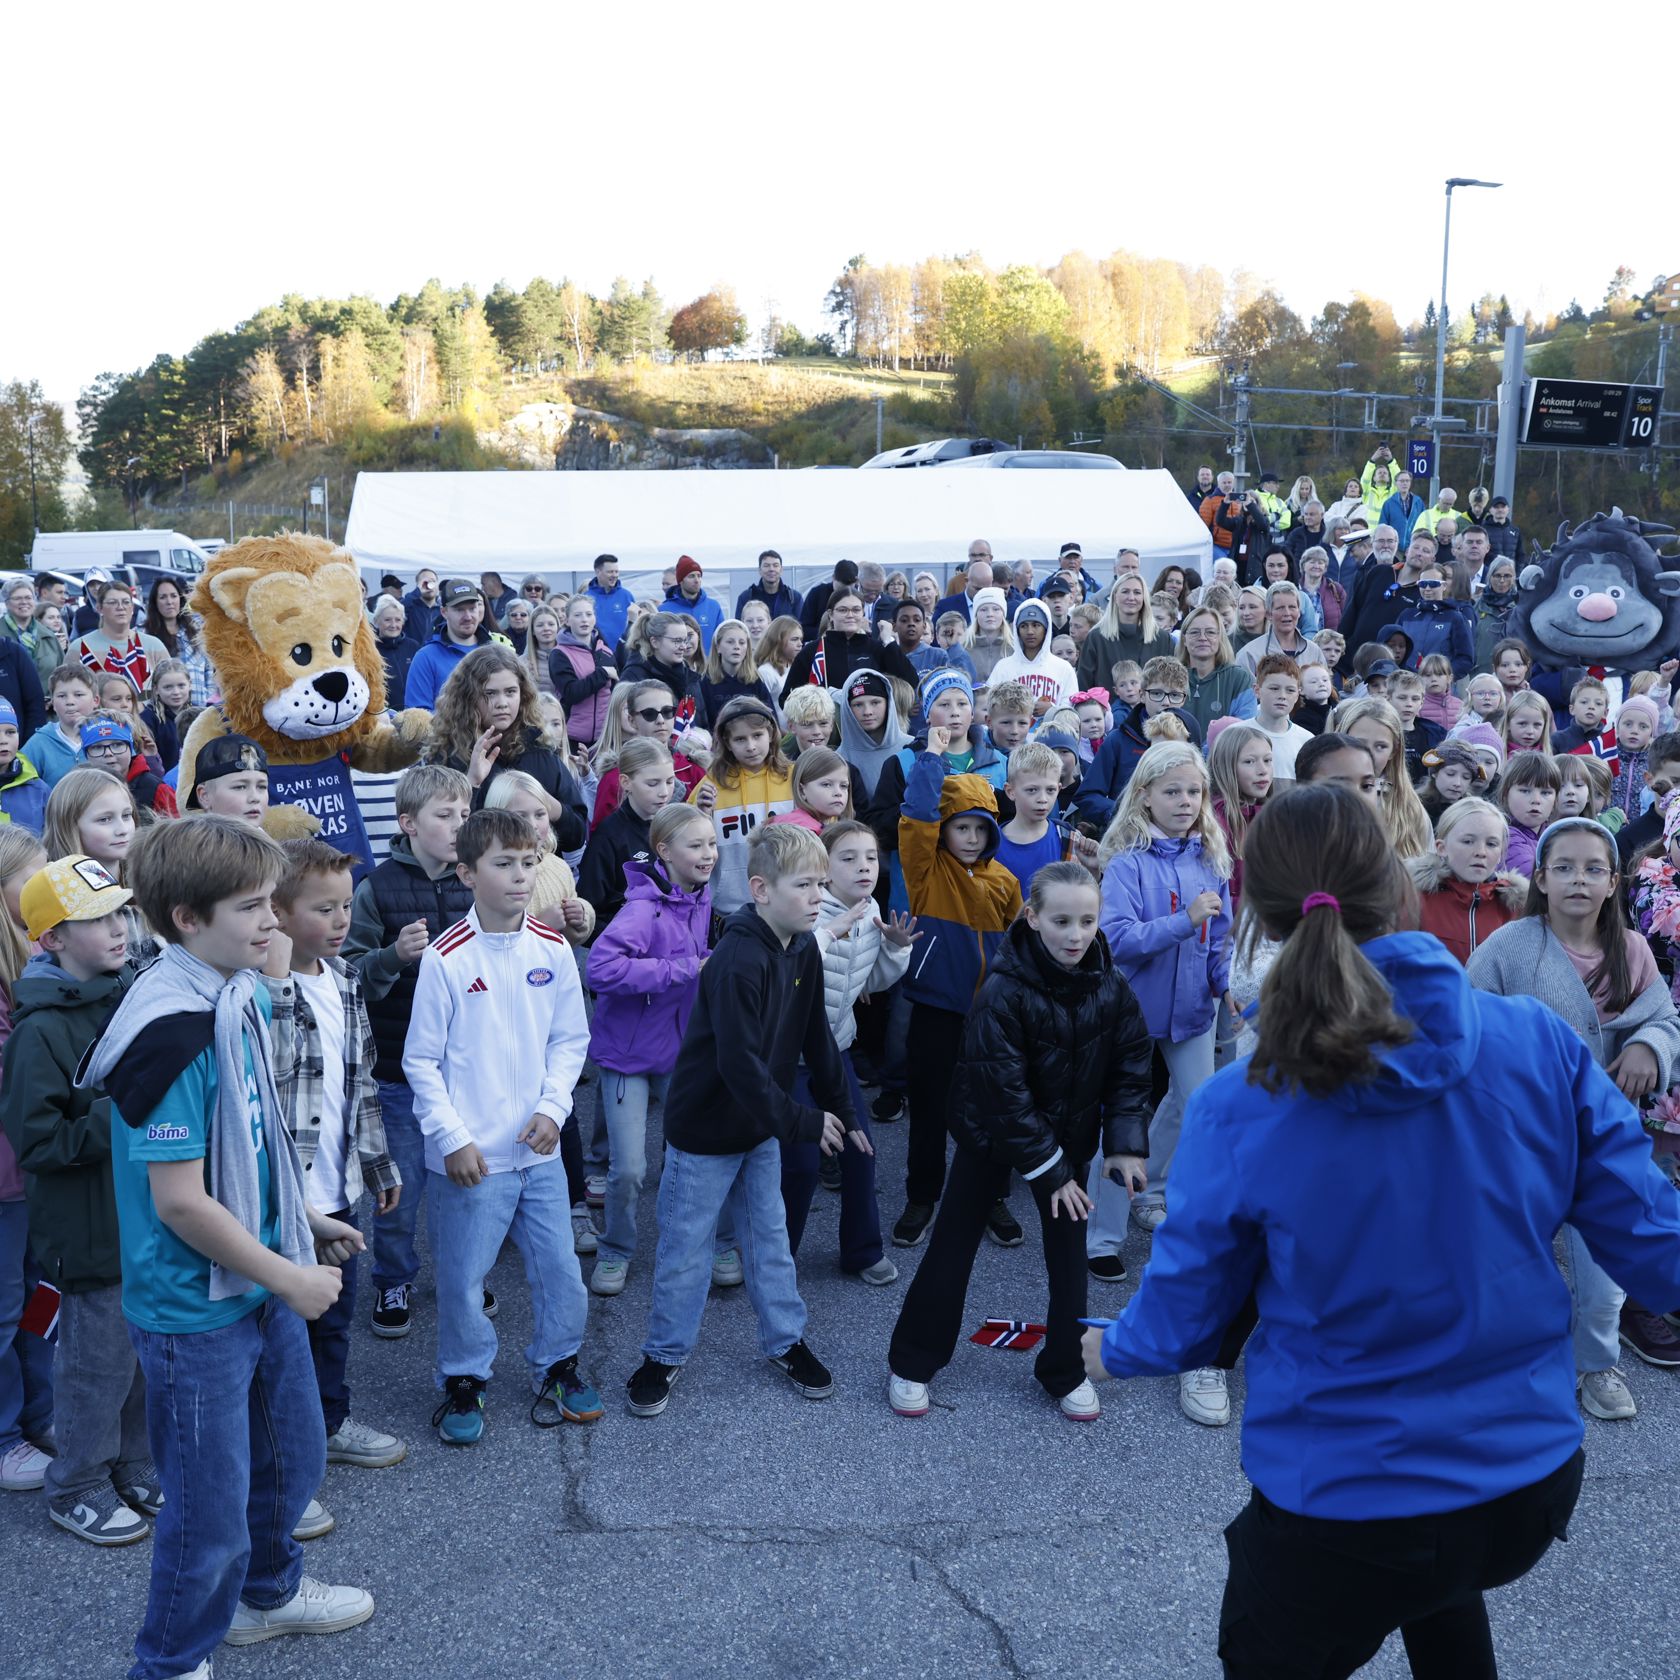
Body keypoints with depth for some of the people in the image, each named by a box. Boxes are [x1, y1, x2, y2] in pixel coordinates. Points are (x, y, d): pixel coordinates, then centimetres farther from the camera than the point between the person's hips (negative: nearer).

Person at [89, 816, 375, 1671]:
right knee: (210, 1502, 8)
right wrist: (290, 1278, -17)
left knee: (293, 1456, 26)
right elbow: (180, 1200, -26)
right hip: (195, 1309, -9)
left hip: (263, 1287, 9)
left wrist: (303, 1218, 10)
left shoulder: (243, 998, 1)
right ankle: (170, 1660, 32)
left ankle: (267, 1591, 51)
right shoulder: (171, 1034, -27)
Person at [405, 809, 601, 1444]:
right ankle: (464, 1381, 27)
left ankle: (556, 1367, 32)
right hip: (470, 1156, -3)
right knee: (462, 1279, 6)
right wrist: (452, 1138, -11)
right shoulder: (446, 958, -11)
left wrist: (553, 1107, -5)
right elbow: (421, 1059, -6)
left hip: (539, 1149, 4)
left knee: (561, 1271, 10)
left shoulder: (553, 950, 0)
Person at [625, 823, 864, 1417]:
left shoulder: (803, 951, -1)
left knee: (770, 1234, 16)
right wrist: (804, 1123, -22)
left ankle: (785, 1340, 31)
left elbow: (816, 1039, 9)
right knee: (686, 1245, 6)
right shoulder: (737, 962, -28)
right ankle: (664, 1354, 22)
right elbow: (740, 1065, -30)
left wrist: (841, 1113, 8)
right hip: (705, 1127, -7)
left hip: (762, 1125, 7)